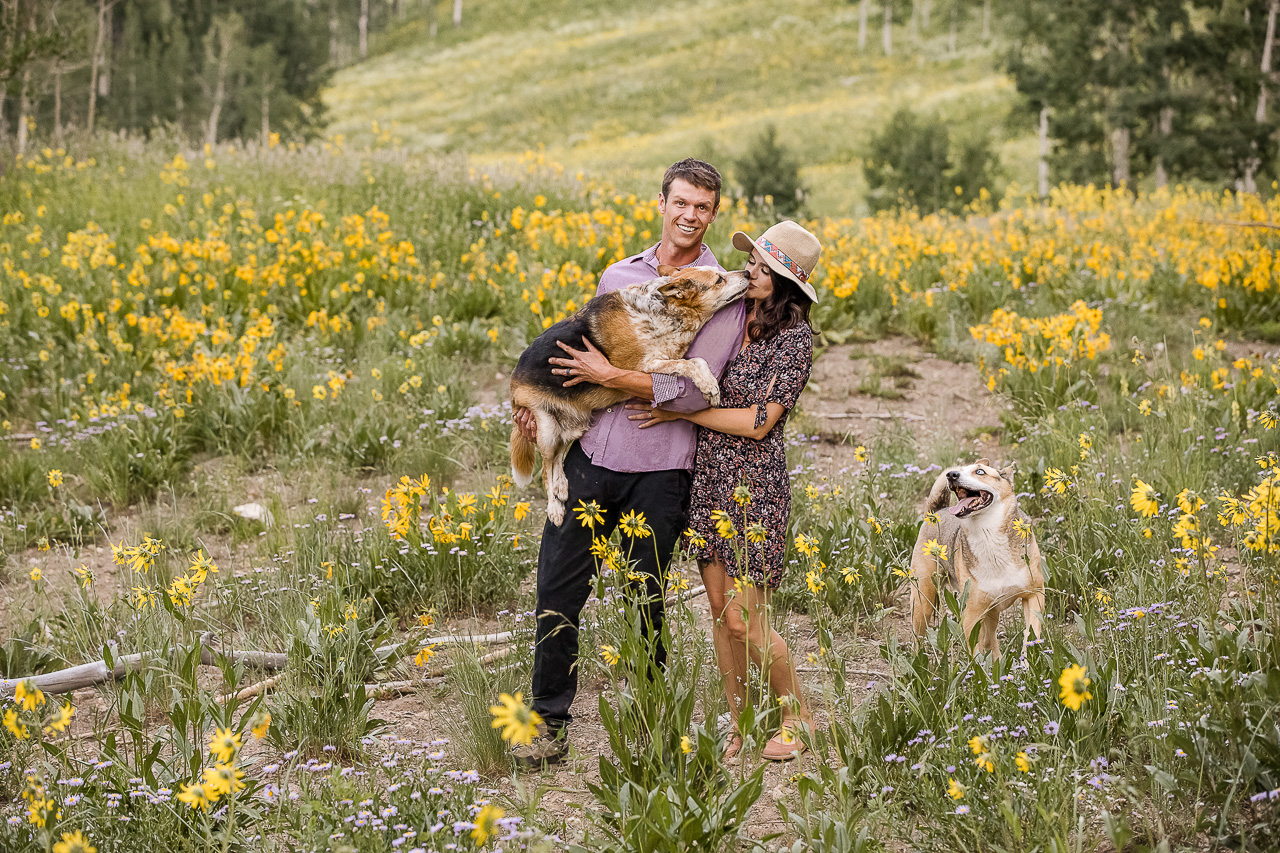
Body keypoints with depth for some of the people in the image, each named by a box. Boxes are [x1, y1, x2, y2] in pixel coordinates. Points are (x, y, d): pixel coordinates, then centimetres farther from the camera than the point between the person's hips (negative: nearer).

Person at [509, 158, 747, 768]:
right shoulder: (618, 275, 12)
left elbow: (694, 390, -15)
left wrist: (609, 376, -13)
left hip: (659, 471, -4)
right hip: (590, 454, 4)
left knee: (644, 601, 6)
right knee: (557, 590, 4)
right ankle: (549, 723, 17)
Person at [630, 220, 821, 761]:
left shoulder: (793, 339, -13)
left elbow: (759, 422, -17)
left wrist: (682, 412, -12)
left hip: (754, 483, -6)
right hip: (709, 475, 6)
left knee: (743, 620, -5)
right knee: (718, 610, 10)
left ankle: (799, 715, 17)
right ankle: (736, 725, 23)